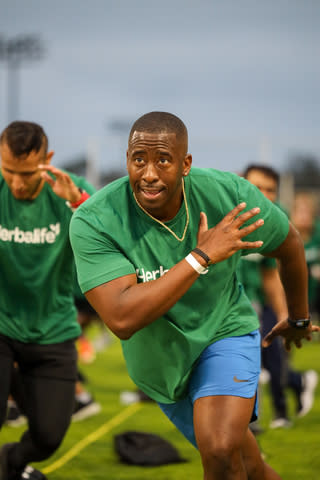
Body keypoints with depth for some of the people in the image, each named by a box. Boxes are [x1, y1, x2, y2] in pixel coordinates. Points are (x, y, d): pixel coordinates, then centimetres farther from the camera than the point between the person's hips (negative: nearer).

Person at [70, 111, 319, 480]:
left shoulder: (229, 194, -23)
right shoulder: (92, 222, -29)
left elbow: (290, 246, -1)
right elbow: (122, 319, -39)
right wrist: (202, 257, -41)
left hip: (225, 329, -1)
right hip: (159, 359, 1)